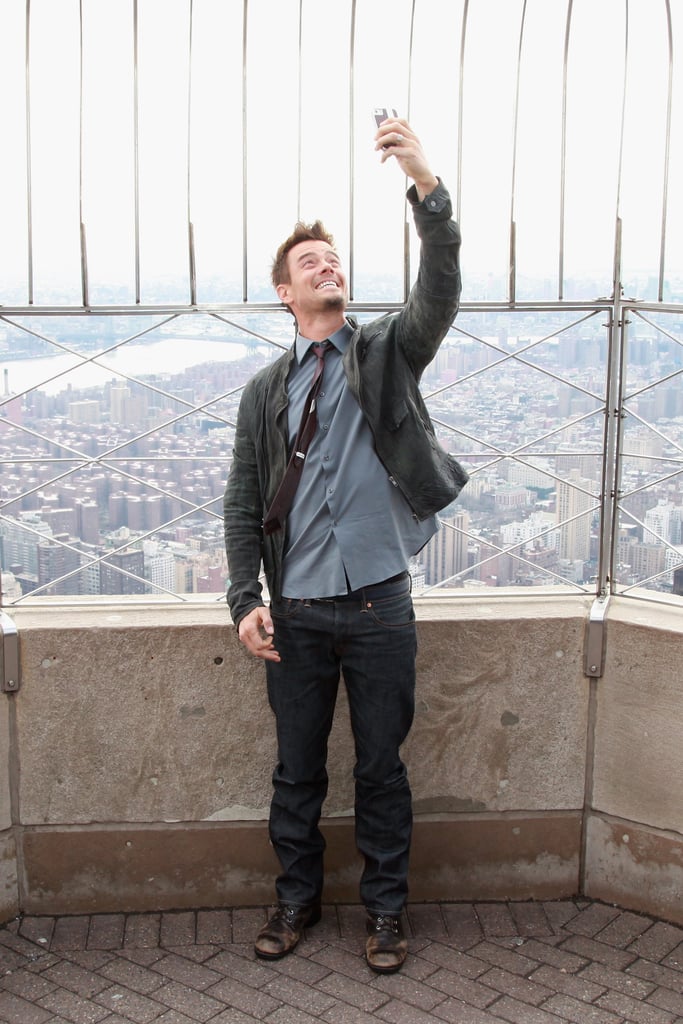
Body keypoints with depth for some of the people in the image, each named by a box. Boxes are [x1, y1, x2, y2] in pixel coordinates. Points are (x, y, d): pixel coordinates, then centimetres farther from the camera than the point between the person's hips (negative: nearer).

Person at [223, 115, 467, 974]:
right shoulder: (266, 389, 7)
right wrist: (246, 598, -4)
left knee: (381, 764, 9)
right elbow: (243, 499, 6)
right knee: (297, 766, 13)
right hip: (295, 612, 2)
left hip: (379, 605, -1)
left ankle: (385, 908, 26)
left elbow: (438, 294, -16)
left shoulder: (387, 351, 4)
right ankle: (297, 897, 32)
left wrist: (426, 187, -30)